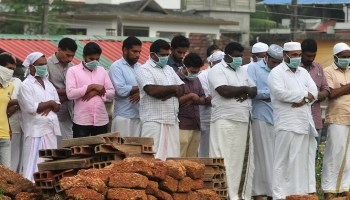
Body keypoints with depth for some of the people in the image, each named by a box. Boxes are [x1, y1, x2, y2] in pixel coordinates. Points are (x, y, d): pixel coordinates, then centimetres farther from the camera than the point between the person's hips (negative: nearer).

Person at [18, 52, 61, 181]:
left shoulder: (48, 84, 17)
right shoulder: (26, 85, -6)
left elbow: (57, 106, 13)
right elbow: (31, 108, -16)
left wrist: (49, 107, -9)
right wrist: (50, 103, -5)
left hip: (51, 128, 7)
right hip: (36, 130, -7)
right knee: (35, 165, -9)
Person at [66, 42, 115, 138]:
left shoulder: (102, 71, 14)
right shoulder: (73, 71, 1)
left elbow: (111, 93, 9)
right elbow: (70, 94, -12)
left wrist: (96, 92, -9)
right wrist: (92, 86, -14)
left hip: (101, 120, 4)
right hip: (81, 121, -4)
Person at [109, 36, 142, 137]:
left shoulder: (140, 67, 17)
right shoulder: (116, 67, -3)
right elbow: (121, 90, -15)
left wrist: (140, 92, -12)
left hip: (140, 116, 5)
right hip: (124, 117, -5)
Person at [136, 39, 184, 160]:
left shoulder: (169, 69, 21)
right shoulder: (145, 70, -2)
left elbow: (181, 89, 11)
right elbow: (153, 90, -18)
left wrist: (167, 94, -9)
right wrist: (173, 88, -5)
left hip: (172, 120, 7)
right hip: (154, 121, -7)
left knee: (172, 156, 2)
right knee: (155, 158, -11)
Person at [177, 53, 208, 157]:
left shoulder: (196, 80, 19)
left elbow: (202, 98, 18)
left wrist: (195, 100, -3)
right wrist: (190, 96, -13)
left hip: (196, 126, 7)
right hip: (182, 126, -7)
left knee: (193, 158, 6)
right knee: (180, 159, -12)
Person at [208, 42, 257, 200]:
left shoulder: (242, 71, 20)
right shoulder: (217, 71, -4)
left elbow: (254, 90, 17)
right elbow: (224, 90, -19)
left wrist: (246, 93, -6)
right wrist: (244, 89, -4)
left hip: (243, 121, 7)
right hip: (225, 122, -7)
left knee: (243, 160, 6)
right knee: (225, 162, -8)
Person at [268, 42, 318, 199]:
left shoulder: (303, 72, 19)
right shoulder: (277, 73, -1)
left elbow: (314, 91, 10)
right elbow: (280, 92, -17)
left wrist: (304, 99, -12)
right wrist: (304, 95, -7)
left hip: (305, 124, 7)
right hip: (287, 124, -6)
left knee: (304, 160, 5)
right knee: (284, 161, -7)